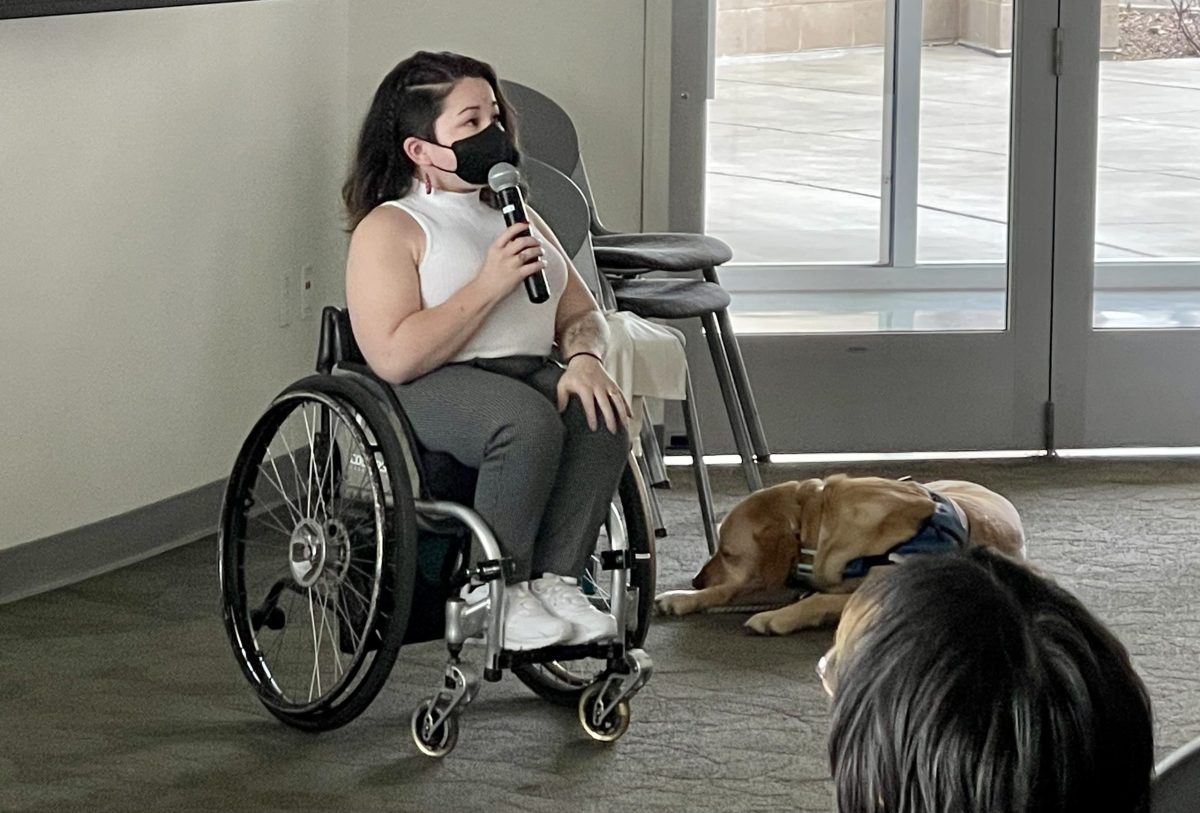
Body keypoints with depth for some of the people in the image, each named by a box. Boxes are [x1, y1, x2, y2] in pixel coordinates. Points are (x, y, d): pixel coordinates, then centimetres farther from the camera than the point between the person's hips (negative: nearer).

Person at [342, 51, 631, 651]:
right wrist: (489, 285, -15)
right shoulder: (388, 228, -1)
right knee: (529, 422, -37)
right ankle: (495, 590, -24)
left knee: (601, 418, -27)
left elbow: (580, 314, 20)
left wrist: (584, 359, -5)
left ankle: (554, 580, -24)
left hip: (533, 372, 6)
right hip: (433, 388, -6)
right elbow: (394, 357, -15)